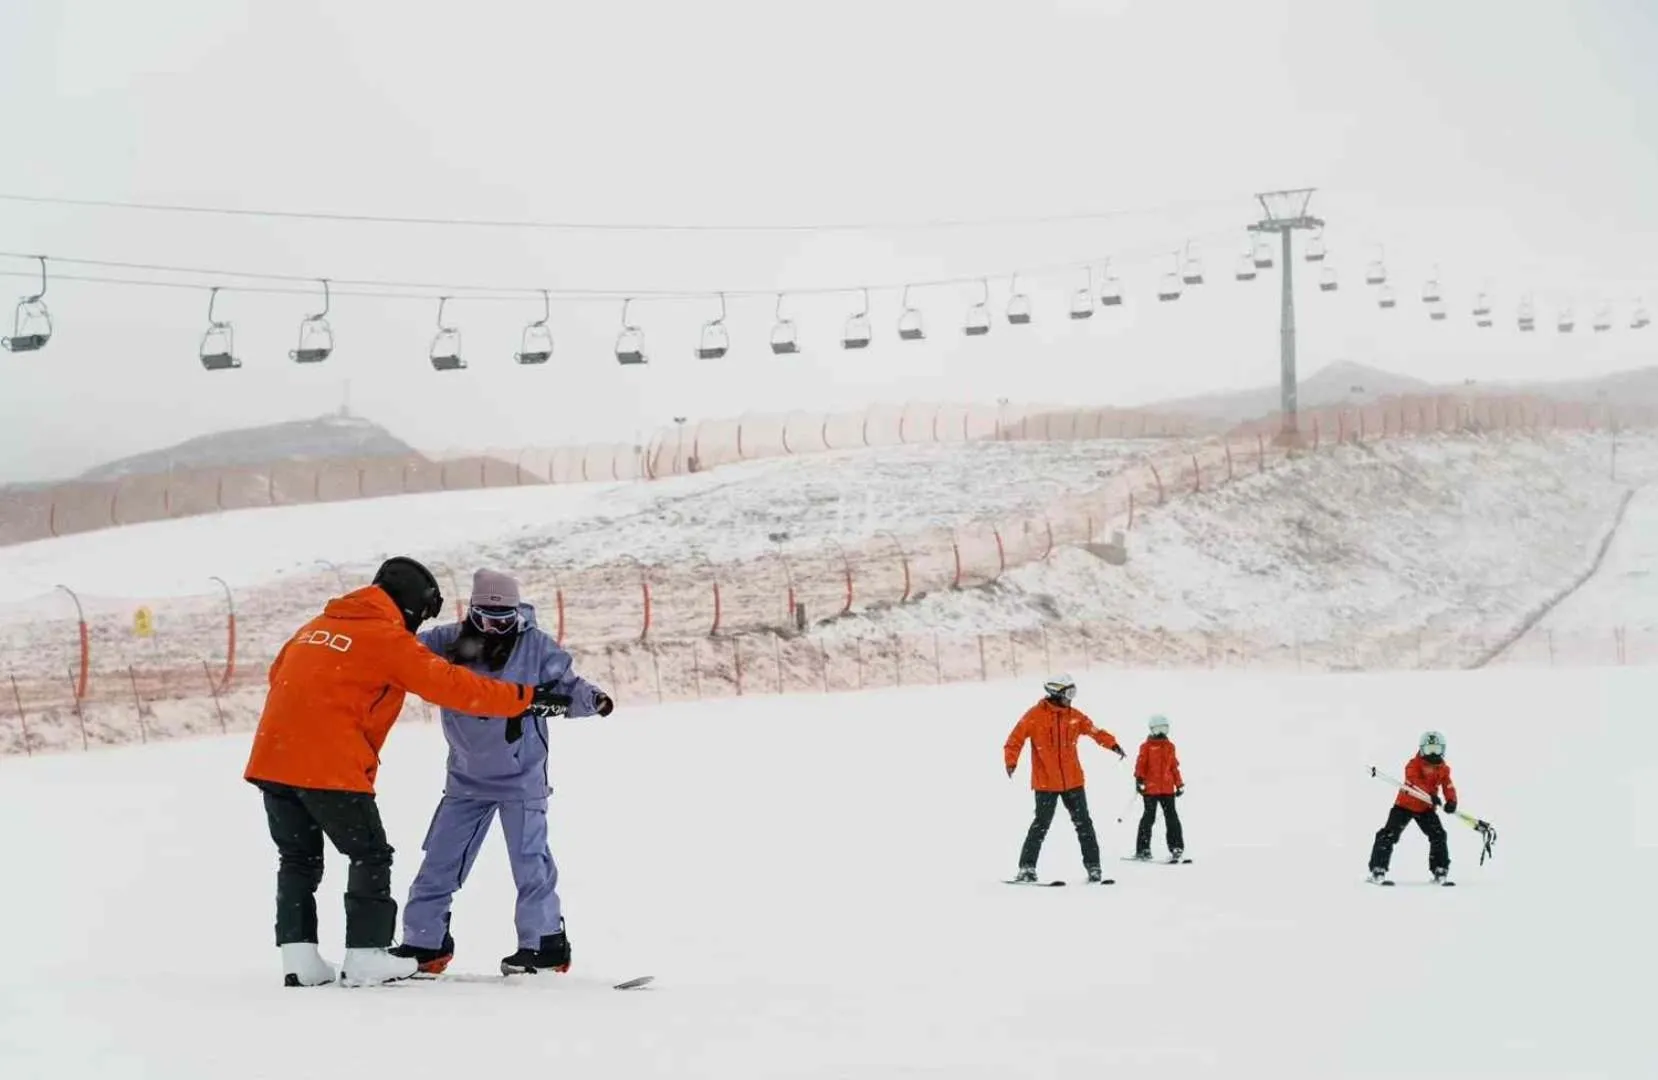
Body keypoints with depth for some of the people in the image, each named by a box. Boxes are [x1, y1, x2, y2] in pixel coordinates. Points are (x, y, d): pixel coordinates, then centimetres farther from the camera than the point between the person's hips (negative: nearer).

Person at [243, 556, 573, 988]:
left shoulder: (319, 624, 17)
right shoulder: (389, 638, -5)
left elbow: (279, 673, 25)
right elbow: (451, 685, -8)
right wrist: (525, 698, -4)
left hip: (272, 758, 7)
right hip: (329, 768, -7)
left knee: (299, 859, 16)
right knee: (370, 856, 6)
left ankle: (299, 958, 11)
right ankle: (366, 957, 5)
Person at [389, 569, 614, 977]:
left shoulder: (536, 646, -8)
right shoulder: (449, 640, -6)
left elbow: (565, 687, -3)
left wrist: (591, 698, -23)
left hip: (521, 776, -3)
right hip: (466, 776, 3)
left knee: (529, 860, -5)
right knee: (439, 861, 8)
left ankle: (545, 944, 4)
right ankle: (424, 942, 19)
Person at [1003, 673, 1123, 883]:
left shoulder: (1074, 715, 6)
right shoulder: (1035, 715, -7)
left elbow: (1094, 731, 13)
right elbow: (1015, 739, -7)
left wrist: (1112, 744, -2)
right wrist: (1011, 761, -21)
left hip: (1073, 781, 4)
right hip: (1046, 782, -4)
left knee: (1083, 823, 5)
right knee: (1041, 824, -3)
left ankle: (1093, 865, 10)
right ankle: (1027, 866, 5)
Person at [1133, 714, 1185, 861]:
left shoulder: (1170, 746, 15)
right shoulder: (1146, 747, 1)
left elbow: (1174, 767, 20)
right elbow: (1140, 764, -4)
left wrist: (1179, 785, 18)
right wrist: (1139, 779, -17)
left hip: (1167, 788, 4)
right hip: (1150, 788, -4)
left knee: (1172, 817, 0)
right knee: (1149, 817, -1)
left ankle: (1176, 847, 3)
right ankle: (1142, 849, 5)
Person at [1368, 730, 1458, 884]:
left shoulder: (1443, 769, 1)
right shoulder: (1413, 765, -16)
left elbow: (1448, 786, -10)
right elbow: (1415, 781, -33)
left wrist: (1451, 801, -32)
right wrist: (1431, 795, -48)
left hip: (1426, 808, 4)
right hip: (1405, 804, -4)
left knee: (1438, 835, -7)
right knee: (1389, 835, -10)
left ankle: (1440, 870, 5)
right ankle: (1378, 868, -6)